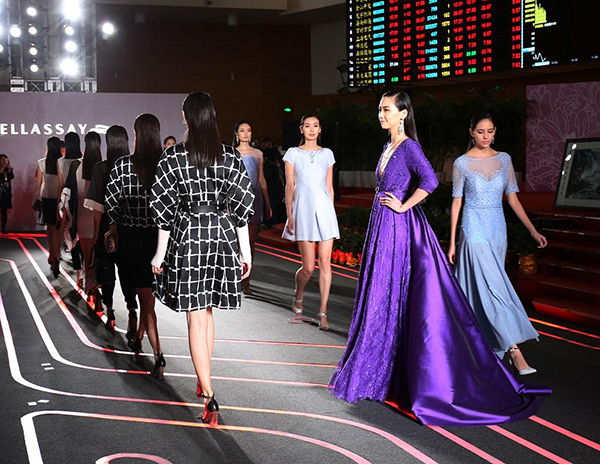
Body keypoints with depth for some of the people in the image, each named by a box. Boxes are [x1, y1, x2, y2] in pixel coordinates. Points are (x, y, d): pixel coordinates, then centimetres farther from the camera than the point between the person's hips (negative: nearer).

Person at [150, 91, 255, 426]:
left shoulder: (173, 157, -7)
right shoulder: (231, 157, -1)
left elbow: (164, 209, -5)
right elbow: (242, 207, 1)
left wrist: (161, 252, 4)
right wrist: (246, 250, 8)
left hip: (187, 237, -3)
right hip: (222, 236, 3)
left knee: (196, 317, -1)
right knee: (207, 311, 19)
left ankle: (209, 396, -8)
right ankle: (204, 382, 31)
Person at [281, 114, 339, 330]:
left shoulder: (327, 154, 12)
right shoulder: (293, 153, 5)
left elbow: (329, 187, 14)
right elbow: (289, 187, 2)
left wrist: (330, 213, 12)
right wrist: (289, 216, -4)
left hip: (324, 208, 2)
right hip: (303, 209, -2)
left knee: (325, 263, -3)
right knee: (308, 267, -2)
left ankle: (323, 311, 3)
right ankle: (298, 294, 29)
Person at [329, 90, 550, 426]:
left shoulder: (409, 147, -12)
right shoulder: (389, 146, 14)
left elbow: (430, 181, -27)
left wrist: (403, 206, -19)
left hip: (401, 227, -9)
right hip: (383, 227, 9)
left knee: (389, 297, -3)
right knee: (384, 296, 12)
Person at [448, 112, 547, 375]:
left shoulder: (504, 160, 7)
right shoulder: (462, 163, -2)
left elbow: (513, 198, 9)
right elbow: (457, 203, 1)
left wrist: (533, 230, 2)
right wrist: (452, 243, 0)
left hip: (497, 229, 4)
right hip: (474, 230, -4)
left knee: (482, 286, 10)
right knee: (494, 287, -12)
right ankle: (514, 351, -16)